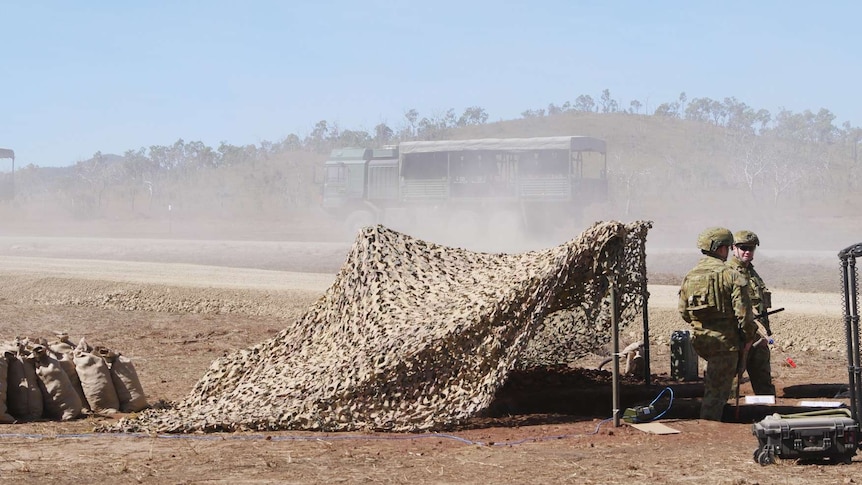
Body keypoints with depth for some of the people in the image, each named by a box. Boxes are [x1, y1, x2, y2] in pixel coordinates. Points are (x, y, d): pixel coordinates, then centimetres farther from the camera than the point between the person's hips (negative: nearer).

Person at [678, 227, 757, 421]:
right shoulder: (731, 275, -12)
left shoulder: (689, 277, 6)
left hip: (699, 340, 6)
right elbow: (743, 311, -15)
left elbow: (683, 311, 12)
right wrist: (748, 336, -2)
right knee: (718, 387, 2)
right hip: (724, 340, -6)